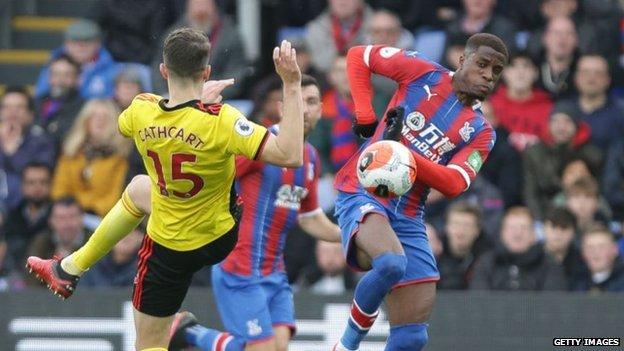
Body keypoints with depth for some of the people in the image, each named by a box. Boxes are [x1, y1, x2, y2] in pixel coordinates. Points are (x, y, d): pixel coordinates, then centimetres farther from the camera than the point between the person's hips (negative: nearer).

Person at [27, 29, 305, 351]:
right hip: (218, 237, 1)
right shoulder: (219, 121, -33)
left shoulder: (141, 112, -20)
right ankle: (68, 269, 42)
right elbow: (289, 155, -39)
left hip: (169, 247, -1)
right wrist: (292, 84, -39)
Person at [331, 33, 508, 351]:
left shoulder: (481, 132, 10)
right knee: (391, 263, -36)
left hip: (409, 217, 5)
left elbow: (453, 184, -7)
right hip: (363, 195, -5)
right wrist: (365, 117, 0)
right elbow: (358, 56, 11)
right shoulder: (425, 74, 3)